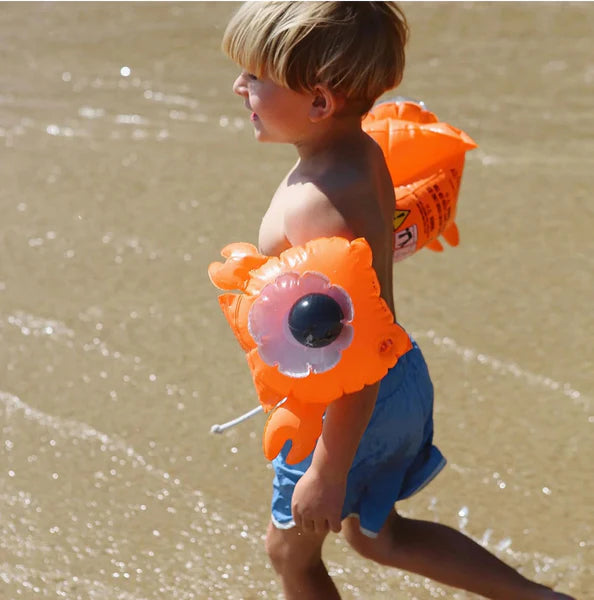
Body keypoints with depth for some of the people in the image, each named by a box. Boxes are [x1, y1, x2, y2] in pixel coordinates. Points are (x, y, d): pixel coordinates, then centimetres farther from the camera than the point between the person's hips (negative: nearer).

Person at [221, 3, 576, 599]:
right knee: (375, 535, 28)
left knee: (290, 548, 16)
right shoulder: (363, 153, -3)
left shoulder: (322, 206, -32)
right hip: (400, 381, 9)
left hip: (347, 413, -9)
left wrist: (328, 473, -25)